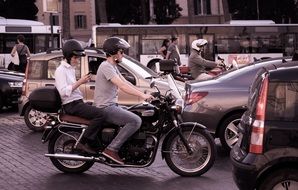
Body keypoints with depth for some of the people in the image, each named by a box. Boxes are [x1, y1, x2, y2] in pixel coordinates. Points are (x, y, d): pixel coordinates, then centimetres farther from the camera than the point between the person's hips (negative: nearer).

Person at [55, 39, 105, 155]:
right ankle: (82, 143, -24)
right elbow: (63, 91, -22)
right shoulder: (61, 70, -10)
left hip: (78, 102, 10)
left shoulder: (71, 69, 21)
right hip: (71, 105, -10)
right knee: (99, 114, -26)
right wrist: (79, 82, -20)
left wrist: (83, 81, 13)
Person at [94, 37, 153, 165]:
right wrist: (142, 95, -30)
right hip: (105, 108, -11)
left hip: (112, 105, 11)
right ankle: (112, 149, -22)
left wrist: (144, 94, 5)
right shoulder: (106, 66, -15)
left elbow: (126, 82, 15)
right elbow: (122, 85, -26)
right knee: (135, 121, -21)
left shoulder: (113, 67, 18)